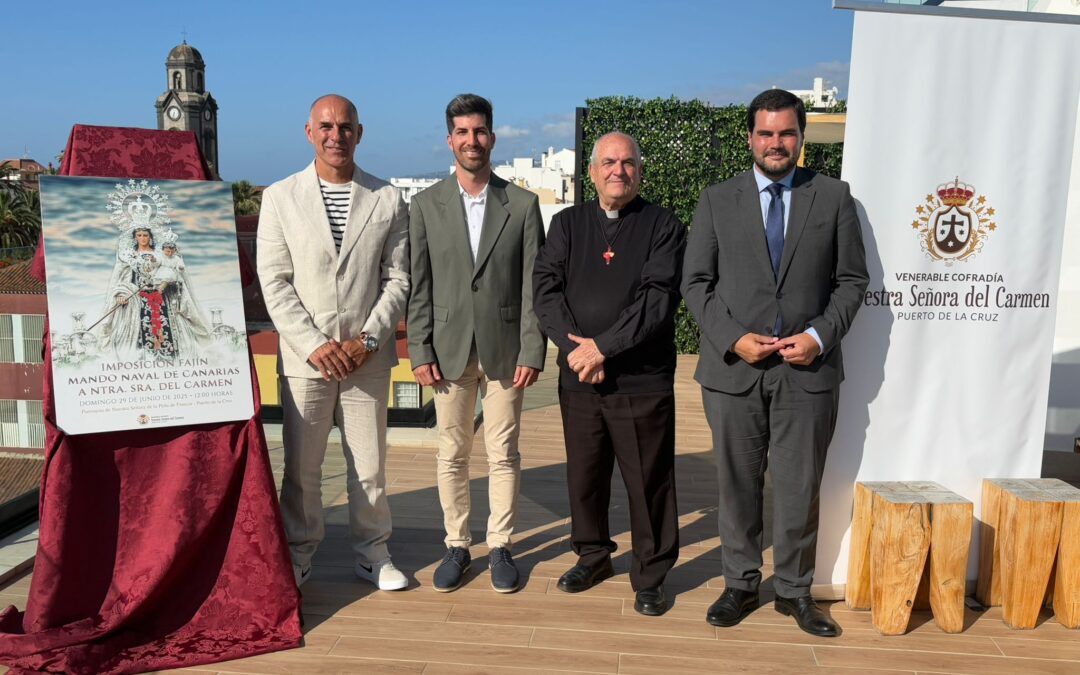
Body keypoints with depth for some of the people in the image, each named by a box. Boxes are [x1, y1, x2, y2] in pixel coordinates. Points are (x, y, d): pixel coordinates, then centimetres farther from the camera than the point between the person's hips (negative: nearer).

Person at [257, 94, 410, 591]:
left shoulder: (387, 199, 4)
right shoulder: (280, 197, 3)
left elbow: (398, 279, 3)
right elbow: (274, 282, -2)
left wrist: (368, 339, -9)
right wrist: (314, 344, -11)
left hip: (368, 357, 1)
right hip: (305, 357, 0)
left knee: (369, 465, 9)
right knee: (301, 465, 7)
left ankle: (372, 552, 25)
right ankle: (298, 553, 26)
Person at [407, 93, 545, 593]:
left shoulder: (523, 205, 1)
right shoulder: (426, 205, 3)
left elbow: (533, 284, -1)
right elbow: (418, 285, 2)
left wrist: (532, 352, -6)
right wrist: (420, 352, -3)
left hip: (504, 348, 0)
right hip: (449, 350, 1)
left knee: (503, 454, 8)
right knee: (452, 454, 9)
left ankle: (499, 547, 23)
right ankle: (456, 546, 25)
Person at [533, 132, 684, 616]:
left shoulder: (664, 226, 1)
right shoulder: (567, 223, 11)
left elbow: (658, 299, -11)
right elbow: (546, 289, 0)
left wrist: (602, 347, -15)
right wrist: (574, 347, -13)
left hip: (642, 380, -3)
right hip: (578, 377, 3)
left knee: (649, 481, 4)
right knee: (584, 475, 14)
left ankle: (650, 574, 22)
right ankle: (593, 556, 34)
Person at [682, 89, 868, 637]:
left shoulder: (834, 197, 6)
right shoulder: (717, 201, 6)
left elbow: (851, 280, 6)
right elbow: (696, 282, 3)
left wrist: (820, 336, -9)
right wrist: (732, 338, -9)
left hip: (808, 370, 0)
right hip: (733, 367, 0)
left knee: (799, 489, 9)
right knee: (737, 485, 11)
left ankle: (794, 590, 27)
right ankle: (740, 585, 28)